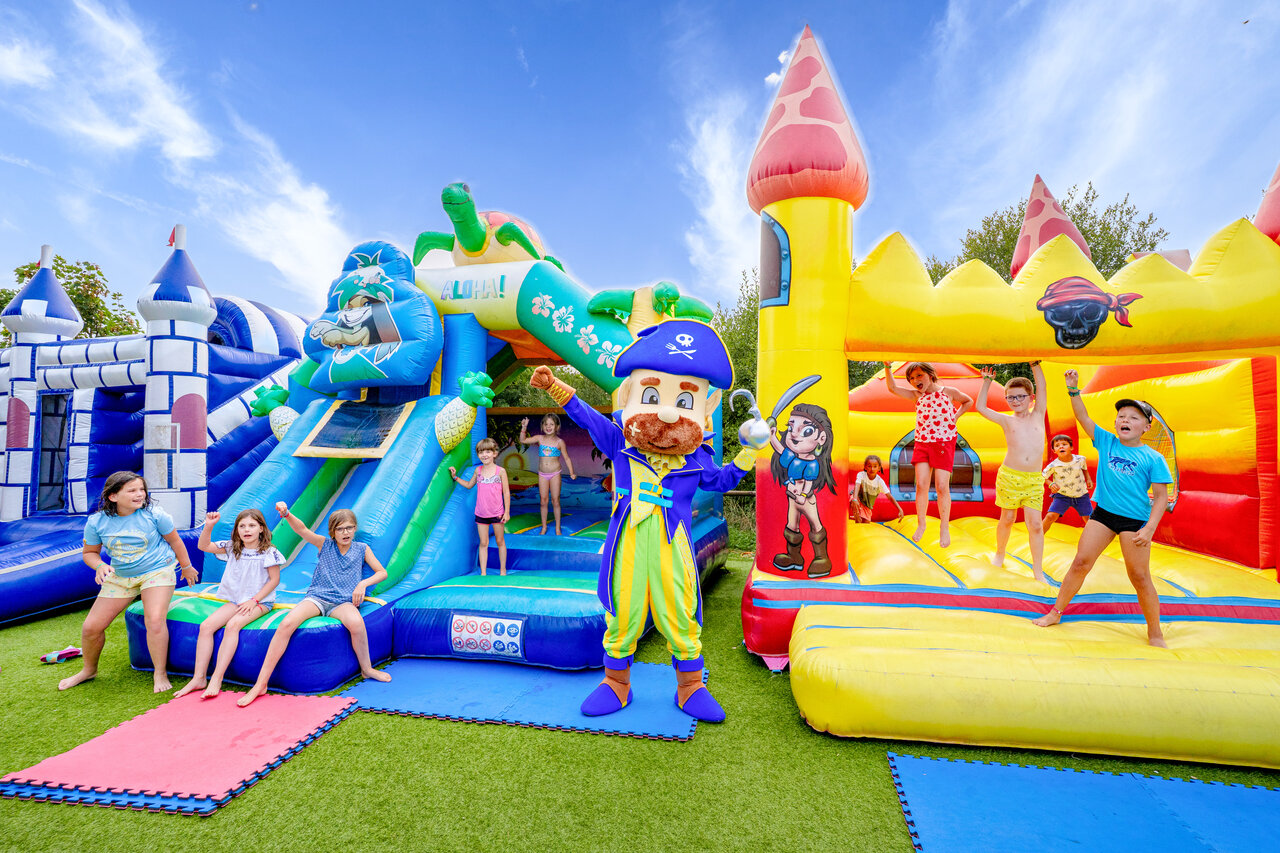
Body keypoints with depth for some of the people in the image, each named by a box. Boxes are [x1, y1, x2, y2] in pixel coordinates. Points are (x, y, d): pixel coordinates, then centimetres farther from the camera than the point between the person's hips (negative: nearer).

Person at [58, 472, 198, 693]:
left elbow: (175, 541, -2)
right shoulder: (97, 522, -7)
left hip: (157, 571, -4)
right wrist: (100, 566, -18)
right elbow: (90, 553, 6)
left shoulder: (154, 514, -15)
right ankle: (89, 670, 37)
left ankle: (160, 674, -5)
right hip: (120, 576, 4)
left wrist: (186, 567, 8)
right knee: (91, 626, 6)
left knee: (155, 620, -21)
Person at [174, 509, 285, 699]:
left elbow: (274, 580, -9)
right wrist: (208, 526, -8)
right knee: (206, 626, -13)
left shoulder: (268, 552, -10)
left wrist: (253, 600, -15)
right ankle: (198, 678, -5)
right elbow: (204, 546, 8)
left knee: (232, 625, -29)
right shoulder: (232, 548, 7)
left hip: (260, 601, -6)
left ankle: (216, 679, -25)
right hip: (235, 600, 6)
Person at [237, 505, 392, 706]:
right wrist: (287, 514, -25)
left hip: (343, 602, -1)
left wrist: (363, 584, -6)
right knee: (286, 624, -29)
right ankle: (260, 684, -17)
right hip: (316, 597, 1)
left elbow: (382, 572, 13)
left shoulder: (362, 549, 12)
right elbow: (302, 530, -6)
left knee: (356, 622, -35)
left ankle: (366, 669, -10)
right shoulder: (325, 544, 11)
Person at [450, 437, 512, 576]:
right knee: (483, 543, 7)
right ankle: (483, 572, 15)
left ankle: (503, 570, 24)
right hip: (481, 514, 3)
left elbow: (506, 492, -5)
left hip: (497, 513, -3)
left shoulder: (501, 471, -8)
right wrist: (455, 477, 13)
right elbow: (468, 485, 22)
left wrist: (507, 512, -7)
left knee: (500, 541, 11)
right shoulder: (478, 470, 4)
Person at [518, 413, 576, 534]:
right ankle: (544, 527, 19)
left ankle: (557, 528, 14)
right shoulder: (540, 439, 2)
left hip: (555, 474, -2)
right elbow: (523, 440, 2)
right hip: (542, 474, 2)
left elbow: (567, 458, 1)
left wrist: (571, 473, -7)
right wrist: (524, 427, -9)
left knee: (555, 500, 2)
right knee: (543, 500, 7)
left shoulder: (559, 442, -5)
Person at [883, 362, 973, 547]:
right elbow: (892, 388, 1)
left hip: (944, 443, -2)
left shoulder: (949, 392, 2)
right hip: (922, 443, 3)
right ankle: (920, 525, 10)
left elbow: (968, 401, 19)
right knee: (921, 485, -4)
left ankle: (944, 527, 9)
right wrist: (888, 366, -8)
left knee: (942, 487, -6)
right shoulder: (917, 395, 8)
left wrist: (955, 416, 3)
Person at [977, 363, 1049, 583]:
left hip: (1035, 479, 1)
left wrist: (1035, 364, 5)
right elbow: (981, 407, 7)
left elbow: (1041, 387, 5)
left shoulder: (1038, 416, 10)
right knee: (1007, 519, 10)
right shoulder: (1007, 420, 7)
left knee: (1035, 524, -3)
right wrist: (987, 381, 9)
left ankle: (1038, 571, 6)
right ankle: (1000, 553, 32)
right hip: (1009, 476, -1)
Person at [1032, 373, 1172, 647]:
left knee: (1139, 577, 1)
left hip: (1135, 519, -2)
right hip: (1103, 513, 3)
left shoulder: (1153, 458, -2)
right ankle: (1056, 612, 11)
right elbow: (1083, 418, 3)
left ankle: (1155, 633, 19)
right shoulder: (1106, 442, 6)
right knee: (1080, 563, 2)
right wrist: (1073, 390, -8)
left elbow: (1161, 496, -4)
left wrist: (1149, 528, -12)